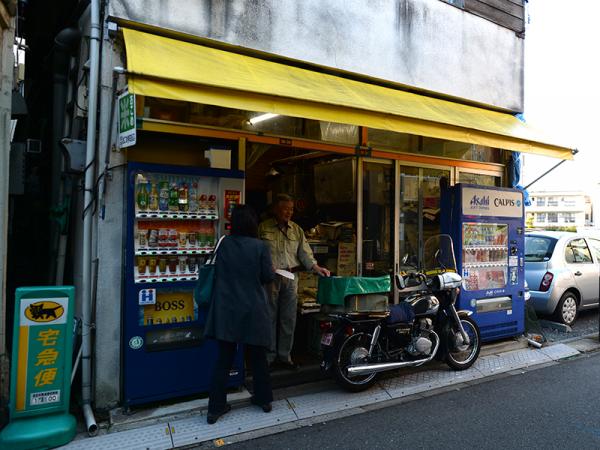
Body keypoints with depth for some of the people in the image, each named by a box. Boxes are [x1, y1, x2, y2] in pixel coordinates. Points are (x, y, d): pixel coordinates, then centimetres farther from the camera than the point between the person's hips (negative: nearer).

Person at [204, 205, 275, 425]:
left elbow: (217, 271, 6)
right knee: (258, 356, 15)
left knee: (224, 358, 9)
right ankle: (264, 399, 29)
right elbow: (268, 276, -7)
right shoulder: (260, 246, -12)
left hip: (226, 310, 2)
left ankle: (216, 407, 13)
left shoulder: (224, 244, -4)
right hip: (253, 310, -2)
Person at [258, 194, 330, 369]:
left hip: (291, 277, 4)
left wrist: (315, 267, -10)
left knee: (289, 318, 8)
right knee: (269, 317, 4)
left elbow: (305, 252, 6)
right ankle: (269, 355, 16)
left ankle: (285, 354, 20)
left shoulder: (297, 230, 12)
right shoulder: (263, 228, 1)